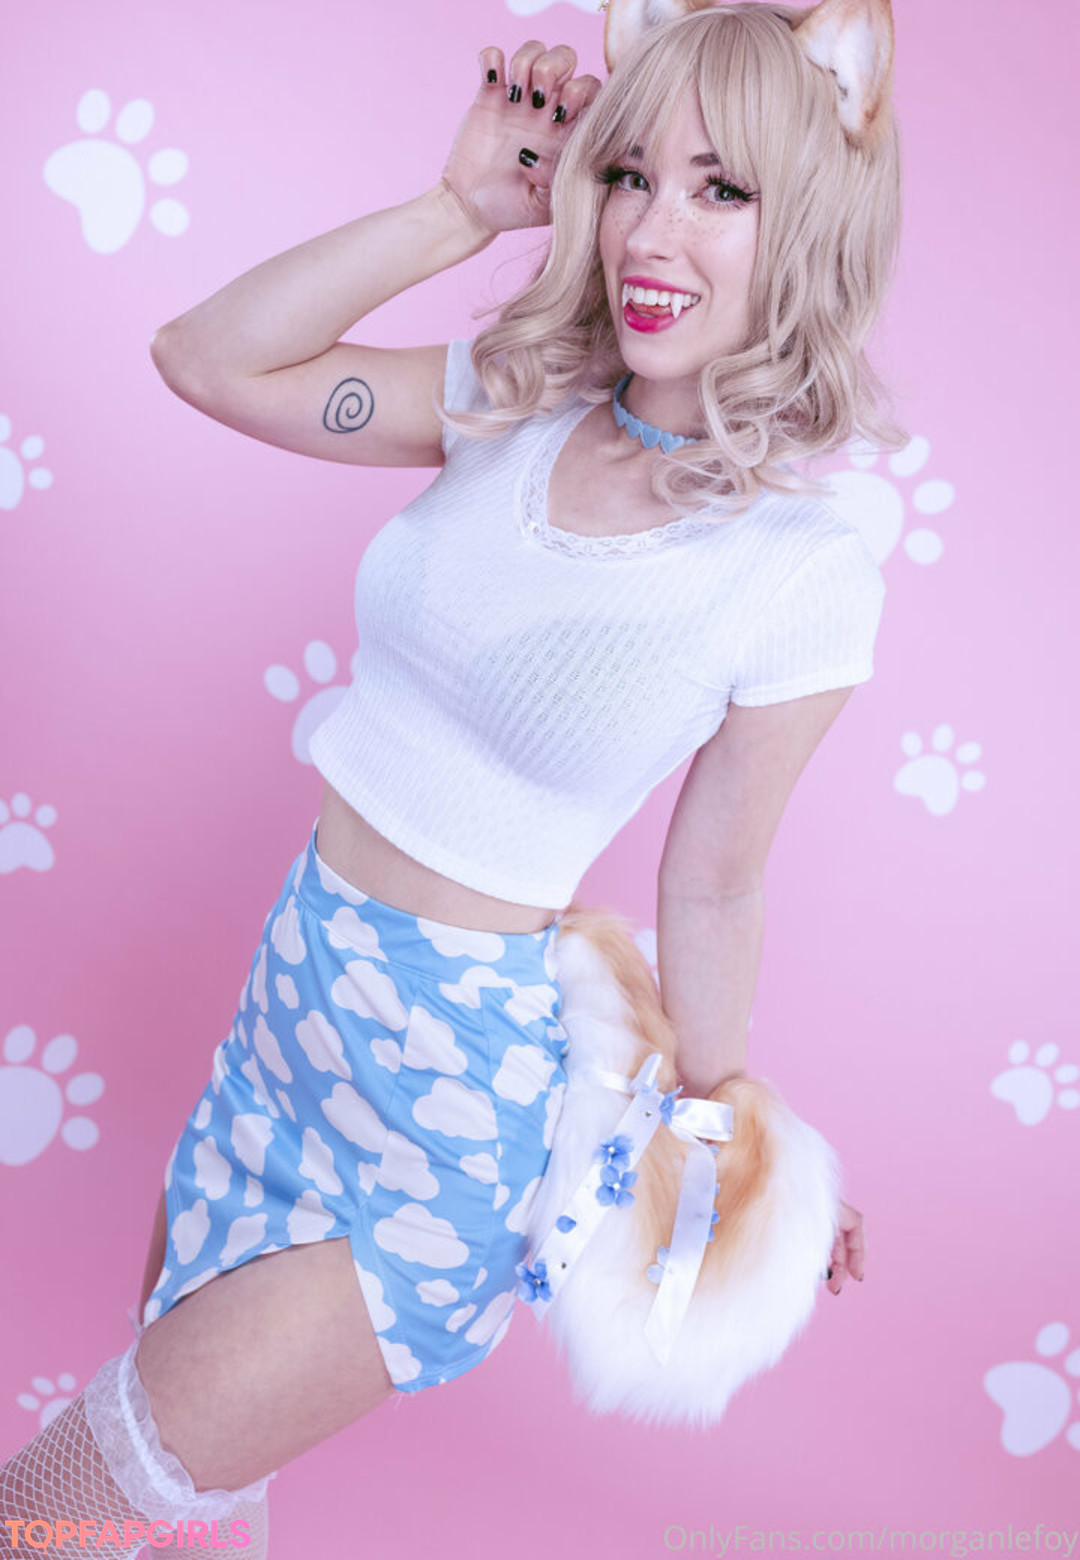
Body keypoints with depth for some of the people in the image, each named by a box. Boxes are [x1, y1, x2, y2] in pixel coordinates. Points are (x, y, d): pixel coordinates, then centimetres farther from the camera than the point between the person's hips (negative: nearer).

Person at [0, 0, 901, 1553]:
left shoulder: (807, 573, -16)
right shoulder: (515, 403, -3)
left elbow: (712, 891, -6)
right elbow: (206, 357, -4)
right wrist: (467, 207, -11)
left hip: (458, 1065, -5)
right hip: (297, 971, 6)